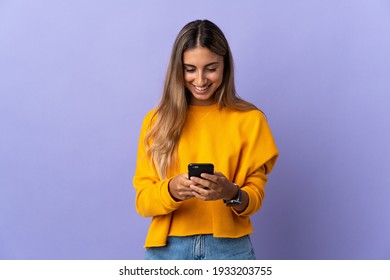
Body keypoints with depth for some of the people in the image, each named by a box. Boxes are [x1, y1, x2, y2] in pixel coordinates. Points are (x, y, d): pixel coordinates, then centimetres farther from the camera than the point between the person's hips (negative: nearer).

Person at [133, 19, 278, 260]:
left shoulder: (249, 119, 0)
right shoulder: (157, 120, 2)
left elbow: (256, 196, -1)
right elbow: (142, 200, -2)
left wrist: (231, 193, -21)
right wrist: (171, 190, -21)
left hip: (230, 249, 0)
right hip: (168, 249, 1)